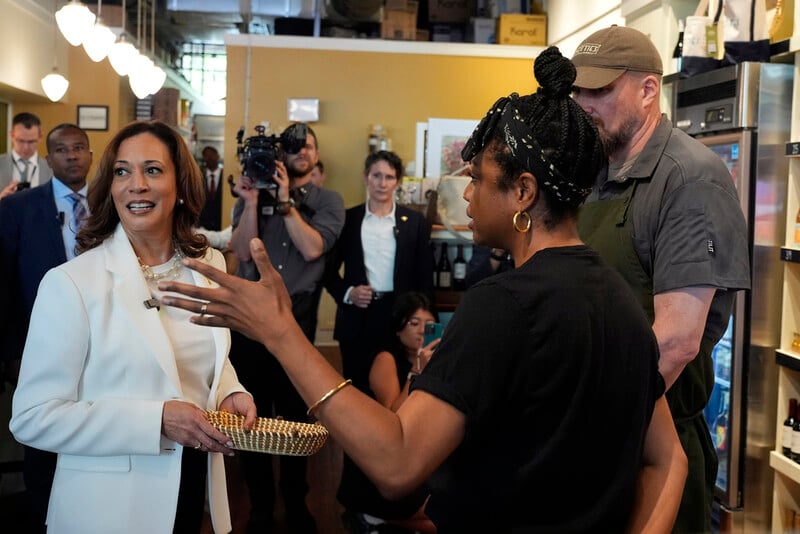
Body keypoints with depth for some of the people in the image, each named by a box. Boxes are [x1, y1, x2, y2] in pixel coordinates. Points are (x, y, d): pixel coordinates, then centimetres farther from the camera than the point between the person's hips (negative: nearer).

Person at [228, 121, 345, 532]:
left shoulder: (328, 201, 4)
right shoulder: (254, 194, 7)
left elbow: (311, 248, -11)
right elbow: (242, 251, -4)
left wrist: (285, 200, -12)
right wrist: (252, 202, -12)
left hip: (297, 318, -1)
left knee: (295, 413, 8)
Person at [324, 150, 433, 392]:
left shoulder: (415, 221, 5)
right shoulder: (348, 218, 5)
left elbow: (424, 275, 5)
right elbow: (329, 269, 9)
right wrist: (347, 293, -9)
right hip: (357, 317, 0)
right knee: (357, 387, 6)